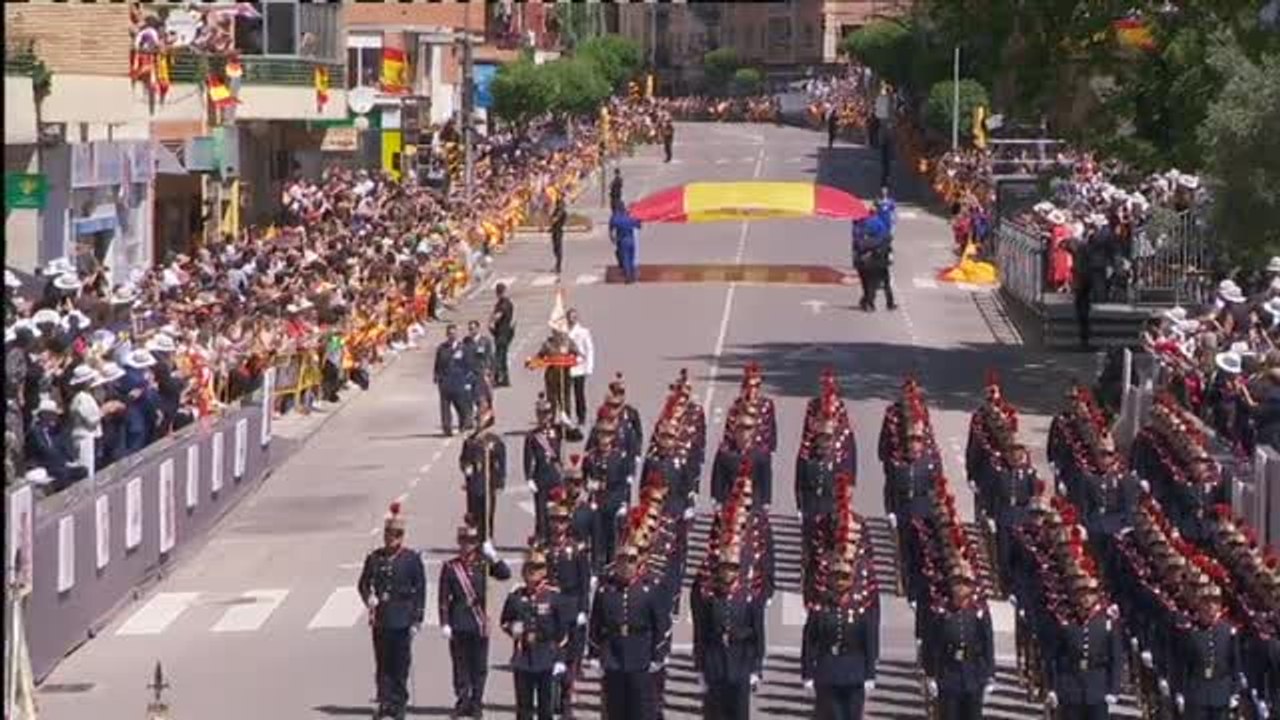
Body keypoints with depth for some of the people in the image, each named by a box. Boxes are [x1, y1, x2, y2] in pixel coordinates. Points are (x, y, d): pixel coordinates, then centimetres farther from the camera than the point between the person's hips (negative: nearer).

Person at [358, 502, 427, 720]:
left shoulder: (412, 559, -1)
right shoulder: (374, 558, 6)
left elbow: (420, 590, 0)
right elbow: (363, 583, 12)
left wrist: (416, 620, -5)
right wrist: (369, 598, -9)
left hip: (402, 620, -2)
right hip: (380, 619, 2)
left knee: (401, 663, 1)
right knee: (382, 664, 6)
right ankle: (385, 703, 12)